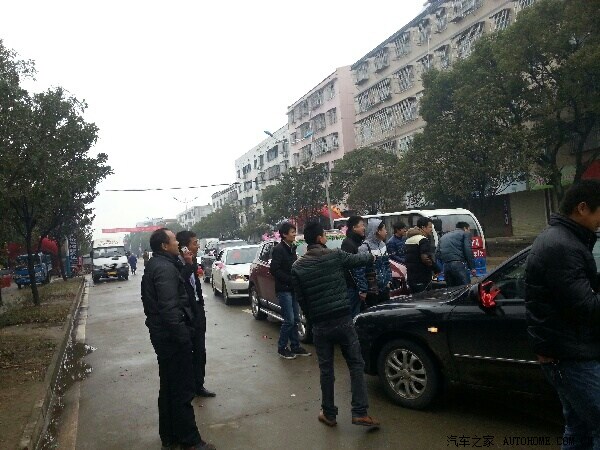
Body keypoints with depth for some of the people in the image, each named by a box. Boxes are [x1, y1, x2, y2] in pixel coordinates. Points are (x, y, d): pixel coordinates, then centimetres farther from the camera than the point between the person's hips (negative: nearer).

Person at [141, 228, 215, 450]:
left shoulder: (154, 265, 12)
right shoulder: (165, 268, -20)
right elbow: (169, 308, -26)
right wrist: (184, 337, -23)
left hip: (161, 333, 11)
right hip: (172, 335, -11)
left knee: (169, 387, 20)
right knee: (182, 389, 1)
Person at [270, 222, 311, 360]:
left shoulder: (292, 248, 13)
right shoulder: (278, 249, -12)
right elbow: (274, 270, -18)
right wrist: (291, 280, -18)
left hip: (293, 289, 8)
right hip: (283, 290, -8)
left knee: (295, 319, 11)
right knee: (289, 320, -6)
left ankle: (295, 347, 21)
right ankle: (282, 348, 8)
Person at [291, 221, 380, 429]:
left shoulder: (297, 267, -1)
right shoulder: (335, 255, -4)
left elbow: (301, 299, 3)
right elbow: (358, 259, 14)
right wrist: (371, 256, 36)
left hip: (319, 325, 2)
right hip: (343, 320, -1)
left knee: (326, 370, 13)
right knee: (356, 364, 10)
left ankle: (329, 414, 22)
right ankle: (360, 412, 8)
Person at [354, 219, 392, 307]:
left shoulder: (382, 244, 6)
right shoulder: (364, 247, -18)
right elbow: (359, 271, -20)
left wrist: (389, 280, 11)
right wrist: (362, 290, -19)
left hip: (384, 288, 7)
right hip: (371, 291, -7)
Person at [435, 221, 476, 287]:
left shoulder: (443, 237, 27)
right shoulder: (465, 234, 10)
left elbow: (438, 253, 17)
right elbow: (468, 250, -3)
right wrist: (472, 267, -3)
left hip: (446, 266, 6)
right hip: (459, 264, -6)